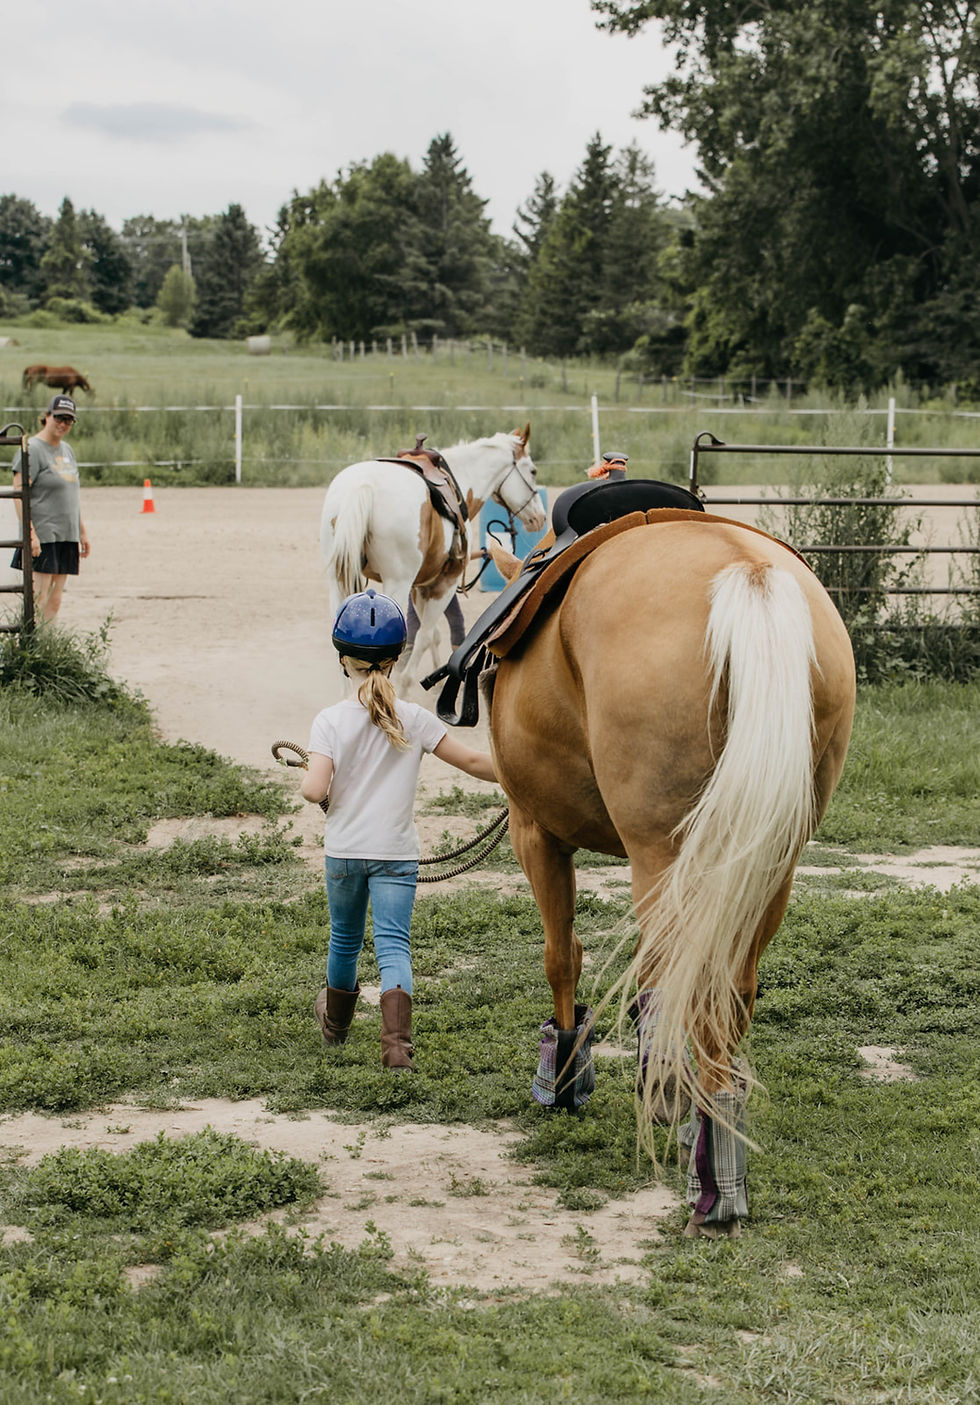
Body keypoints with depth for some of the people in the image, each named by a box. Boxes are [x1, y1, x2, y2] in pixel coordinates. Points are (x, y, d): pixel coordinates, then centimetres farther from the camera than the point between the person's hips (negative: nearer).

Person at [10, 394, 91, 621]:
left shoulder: (67, 450, 17)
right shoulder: (32, 449, -8)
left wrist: (82, 531, 22)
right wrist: (30, 533, -22)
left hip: (66, 537, 8)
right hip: (41, 537, -8)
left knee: (54, 602, 6)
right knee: (38, 601, -11)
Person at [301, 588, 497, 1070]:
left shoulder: (330, 721, -9)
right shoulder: (413, 719, -5)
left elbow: (314, 791, -18)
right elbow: (471, 761, -2)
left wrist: (310, 777, 6)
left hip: (343, 851, 1)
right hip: (396, 853, -1)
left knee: (345, 938, 19)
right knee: (393, 944, -3)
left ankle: (336, 1021, 43)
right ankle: (396, 1037, -23)